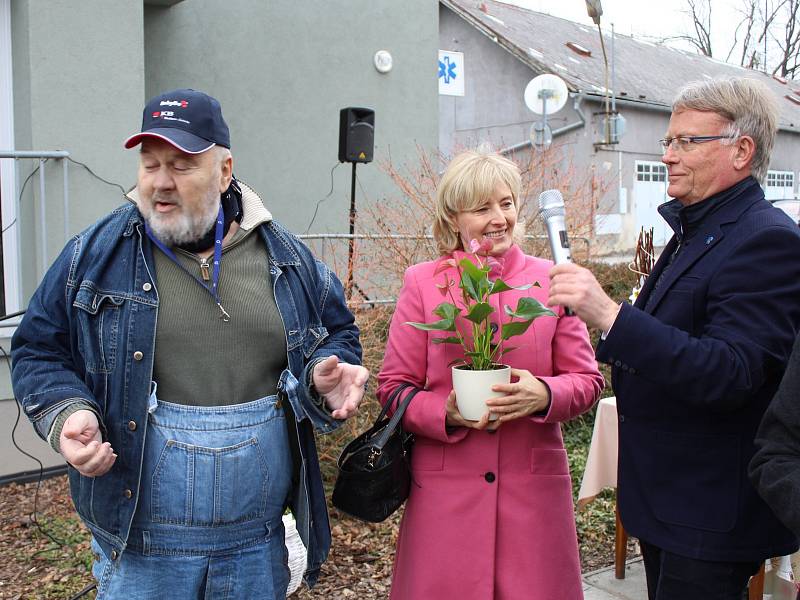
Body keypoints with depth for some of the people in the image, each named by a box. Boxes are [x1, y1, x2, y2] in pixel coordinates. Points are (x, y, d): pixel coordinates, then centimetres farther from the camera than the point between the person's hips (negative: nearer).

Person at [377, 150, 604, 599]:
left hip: (534, 483, 1)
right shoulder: (422, 284, 0)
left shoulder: (551, 280, 2)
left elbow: (588, 380, 4)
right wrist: (446, 413, -17)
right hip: (445, 487, 0)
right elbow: (394, 387, 1)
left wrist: (544, 395, -16)